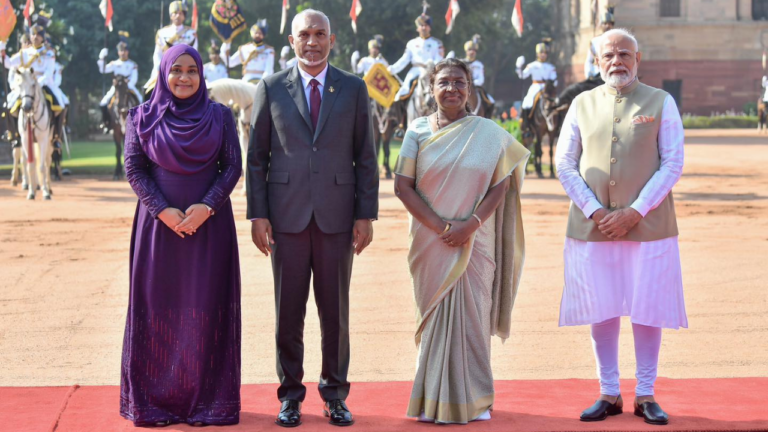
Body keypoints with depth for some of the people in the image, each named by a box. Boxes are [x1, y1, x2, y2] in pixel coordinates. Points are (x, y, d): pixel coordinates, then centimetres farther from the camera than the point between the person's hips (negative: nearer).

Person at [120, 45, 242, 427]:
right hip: (159, 223, 0)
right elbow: (133, 169, -1)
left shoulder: (220, 116, 4)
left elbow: (233, 166, 1)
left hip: (209, 223, 0)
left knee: (207, 308, 1)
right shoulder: (143, 117, 4)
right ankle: (155, 399, 10)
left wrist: (207, 206, -14)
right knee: (158, 306, 2)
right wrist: (163, 210, -12)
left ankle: (206, 397, 8)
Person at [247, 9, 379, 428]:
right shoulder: (271, 89, 4)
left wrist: (366, 215, -1)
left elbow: (365, 157, 4)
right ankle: (290, 395, 15)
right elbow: (257, 156, 4)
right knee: (289, 312, 4)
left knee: (335, 311, 6)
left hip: (337, 216, 0)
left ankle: (335, 393, 18)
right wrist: (257, 215, -3)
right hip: (287, 217, 0)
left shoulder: (354, 89, 5)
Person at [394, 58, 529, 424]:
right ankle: (435, 399, 12)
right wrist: (440, 227, -13)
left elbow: (500, 185, -2)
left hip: (475, 242, 0)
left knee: (472, 315, 3)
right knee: (434, 315, 4)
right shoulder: (418, 131, 2)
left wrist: (470, 226, -15)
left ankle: (474, 399, 13)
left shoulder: (489, 133, 2)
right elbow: (402, 185, -4)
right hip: (431, 242, 0)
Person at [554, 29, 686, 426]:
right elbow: (565, 163, 4)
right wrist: (594, 211, -8)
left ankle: (645, 395, 13)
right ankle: (609, 394, 17)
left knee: (648, 311, 1)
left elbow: (672, 164, -4)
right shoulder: (582, 104, 8)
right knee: (601, 312, 5)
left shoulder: (661, 103, 2)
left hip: (647, 225, -2)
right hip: (592, 226, 2)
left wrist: (634, 212, -12)